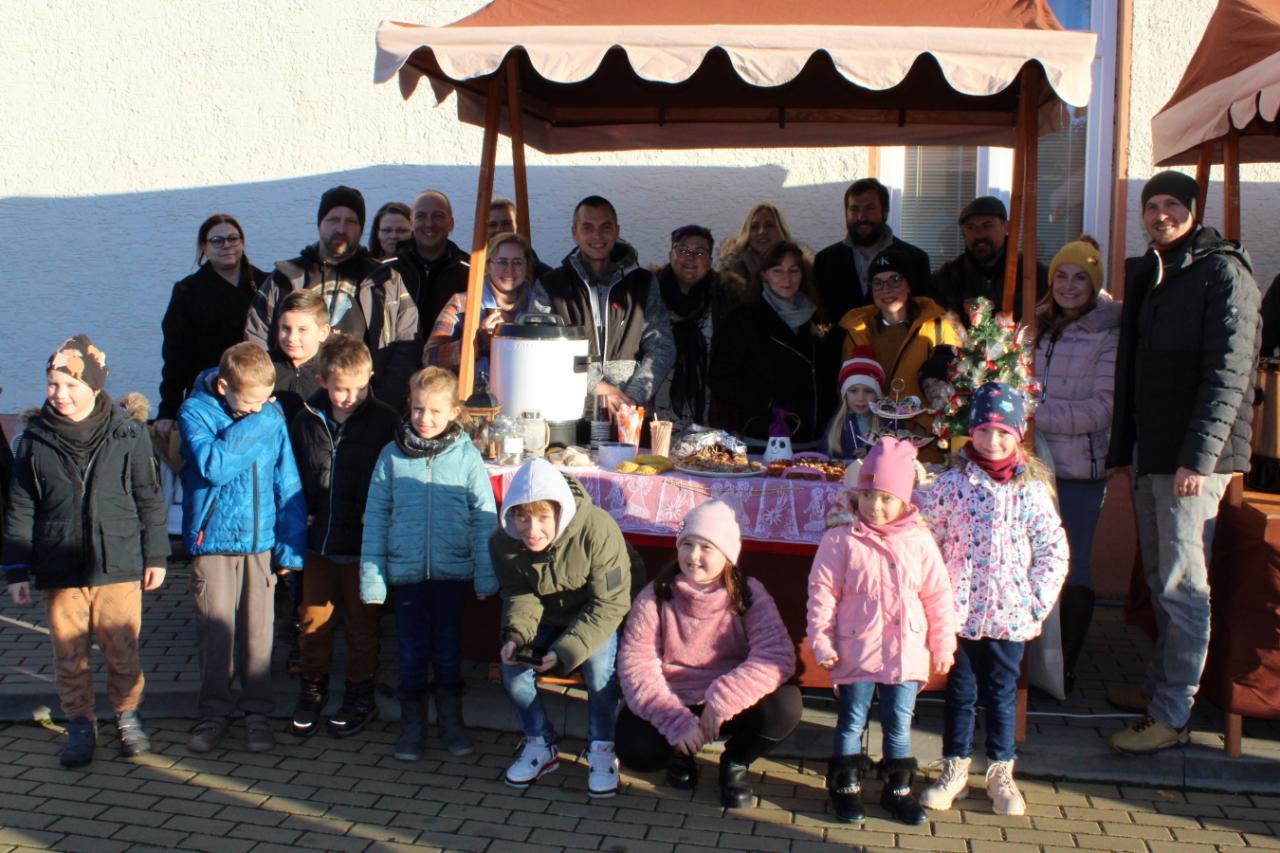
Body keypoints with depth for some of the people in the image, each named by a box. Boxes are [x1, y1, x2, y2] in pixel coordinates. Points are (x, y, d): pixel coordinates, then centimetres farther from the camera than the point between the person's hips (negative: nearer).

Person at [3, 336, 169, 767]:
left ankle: (127, 716, 26)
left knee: (122, 651, 6)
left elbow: (149, 498, 5)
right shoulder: (35, 440, 0)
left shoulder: (127, 433, -3)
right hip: (59, 570, 2)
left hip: (118, 566, -1)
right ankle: (80, 725, 24)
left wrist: (155, 556, 5)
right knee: (69, 655, 8)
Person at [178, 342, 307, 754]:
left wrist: (291, 546, 1)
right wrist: (253, 425, -17)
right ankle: (214, 709, 20)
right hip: (212, 539, -1)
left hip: (260, 541, 2)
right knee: (215, 628, 3)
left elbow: (288, 484, 4)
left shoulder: (271, 416, -1)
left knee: (258, 629, 6)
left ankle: (258, 709, 20)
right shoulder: (195, 412, -6)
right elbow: (215, 466, -23)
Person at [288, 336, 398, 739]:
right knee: (312, 620, 12)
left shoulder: (383, 421, -10)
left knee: (362, 624, 10)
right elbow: (292, 478, 13)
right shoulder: (305, 421, 0)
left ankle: (361, 696, 26)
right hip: (317, 542, 3)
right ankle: (311, 691, 30)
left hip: (362, 543, -3)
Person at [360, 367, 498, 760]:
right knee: (412, 651, 8)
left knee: (448, 649, 12)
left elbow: (484, 518, -1)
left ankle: (451, 720, 28)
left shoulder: (466, 455, -4)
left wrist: (486, 574, -5)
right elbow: (375, 517, 3)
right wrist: (372, 575, 0)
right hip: (405, 571, 1)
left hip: (452, 570, 0)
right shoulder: (392, 455, -1)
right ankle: (412, 724, 23)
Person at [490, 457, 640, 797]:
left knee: (597, 660, -30)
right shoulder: (502, 541, -20)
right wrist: (515, 635, -25)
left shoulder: (597, 529, -34)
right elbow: (518, 595, -4)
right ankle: (540, 745, 6)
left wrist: (566, 650, -37)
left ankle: (601, 749, -9)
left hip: (599, 618, -4)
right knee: (513, 667, -18)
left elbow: (609, 603, -28)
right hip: (547, 618, 4)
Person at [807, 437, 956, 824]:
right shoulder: (841, 541, -7)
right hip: (856, 653, -2)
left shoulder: (919, 542, 0)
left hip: (905, 654, 2)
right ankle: (845, 788, 24)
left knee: (899, 724, 12)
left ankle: (897, 790, 27)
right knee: (851, 722, 9)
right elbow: (822, 592, -5)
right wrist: (821, 641, -9)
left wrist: (943, 647, 6)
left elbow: (938, 597, 6)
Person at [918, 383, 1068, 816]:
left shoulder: (1031, 489, -1)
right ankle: (954, 770, 22)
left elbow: (1053, 549, 4)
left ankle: (1000, 772, 25)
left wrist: (1039, 600, -2)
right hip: (960, 610, -1)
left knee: (1002, 693, 11)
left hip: (1010, 613, 1)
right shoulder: (952, 483, -4)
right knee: (960, 691, 9)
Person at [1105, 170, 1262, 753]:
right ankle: (1160, 686, 28)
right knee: (1161, 580, 16)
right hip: (1152, 455, 8)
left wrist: (1199, 456, -22)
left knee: (1183, 586, -4)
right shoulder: (1148, 274, 16)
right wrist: (1123, 448, 15)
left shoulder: (1223, 272, -9)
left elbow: (1228, 372, -17)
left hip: (1194, 459, -8)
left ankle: (1171, 717, 1)